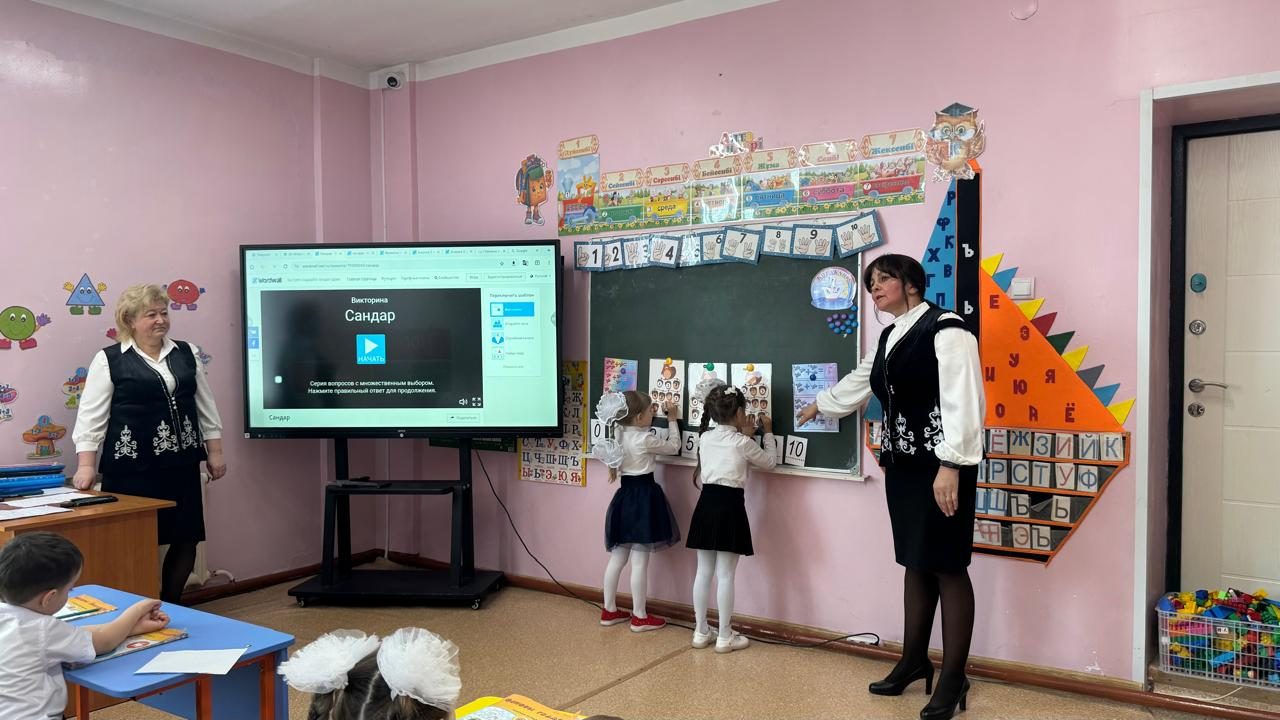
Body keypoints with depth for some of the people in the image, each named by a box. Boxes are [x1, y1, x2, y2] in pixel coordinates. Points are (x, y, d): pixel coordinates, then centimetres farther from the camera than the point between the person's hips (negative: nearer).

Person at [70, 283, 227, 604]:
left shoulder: (186, 353, 9)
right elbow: (91, 416, -5)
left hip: (181, 464, 5)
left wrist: (215, 452, 9)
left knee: (186, 538, 8)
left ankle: (170, 607, 25)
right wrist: (86, 465, -12)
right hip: (132, 467, -4)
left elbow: (205, 405, 13)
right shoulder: (109, 360, -3)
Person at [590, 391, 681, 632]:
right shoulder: (644, 439, -18)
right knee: (640, 562, 0)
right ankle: (639, 617, 8)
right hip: (643, 497, -8)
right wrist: (672, 420, 6)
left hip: (625, 495, 8)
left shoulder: (619, 435, 4)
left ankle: (609, 611, 23)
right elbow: (674, 447, -5)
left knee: (617, 559, 14)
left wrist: (651, 416, 16)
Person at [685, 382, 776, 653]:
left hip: (707, 503, 5)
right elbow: (769, 462, 8)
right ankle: (725, 636, 8)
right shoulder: (742, 443, -8)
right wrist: (768, 433, 17)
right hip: (730, 506, -5)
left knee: (704, 572, 11)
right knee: (725, 575, 0)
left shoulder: (705, 438, 7)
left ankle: (701, 631, 19)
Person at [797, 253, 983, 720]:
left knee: (947, 566, -2)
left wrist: (950, 465, -24)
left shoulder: (945, 329, -12)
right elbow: (858, 383, 31)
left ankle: (953, 679, 9)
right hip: (903, 464, 8)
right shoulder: (889, 337, 15)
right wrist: (820, 406, 45)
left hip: (941, 465, -8)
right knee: (915, 562, 15)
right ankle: (914, 661, 28)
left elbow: (961, 401, -19)